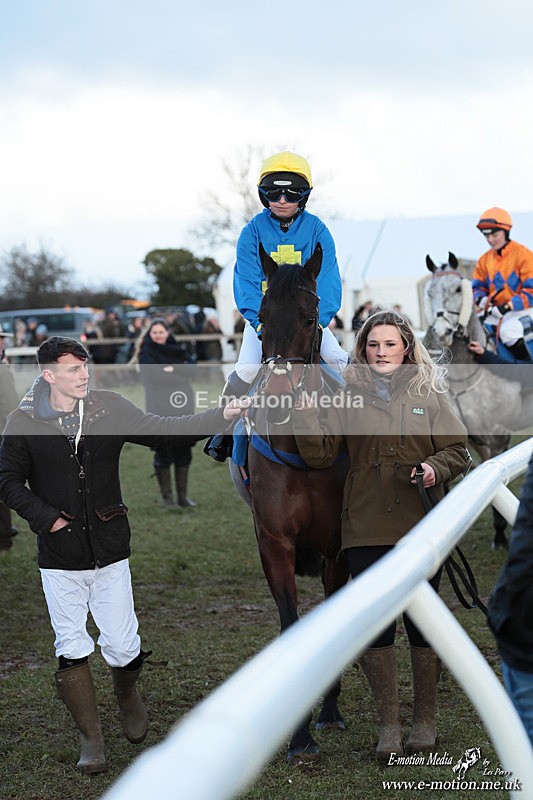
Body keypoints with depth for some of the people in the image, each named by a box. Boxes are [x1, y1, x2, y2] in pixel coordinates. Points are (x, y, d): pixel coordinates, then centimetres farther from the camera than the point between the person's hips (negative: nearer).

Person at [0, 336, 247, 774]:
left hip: (110, 552, 1)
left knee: (123, 645, 4)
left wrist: (221, 415, -13)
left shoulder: (109, 408, -3)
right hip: (60, 557, -1)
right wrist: (47, 518, -11)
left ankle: (128, 696, 38)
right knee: (72, 649, 5)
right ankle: (91, 738, 20)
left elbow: (162, 430, -3)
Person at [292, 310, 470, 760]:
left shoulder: (429, 396, 5)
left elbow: (458, 450, 5)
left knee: (422, 622, 7)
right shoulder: (348, 398, 7)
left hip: (422, 526, 0)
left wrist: (437, 468, -14)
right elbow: (321, 455, 2)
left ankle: (425, 721, 23)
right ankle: (389, 724, 15)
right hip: (367, 530, 1)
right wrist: (306, 416, -12)